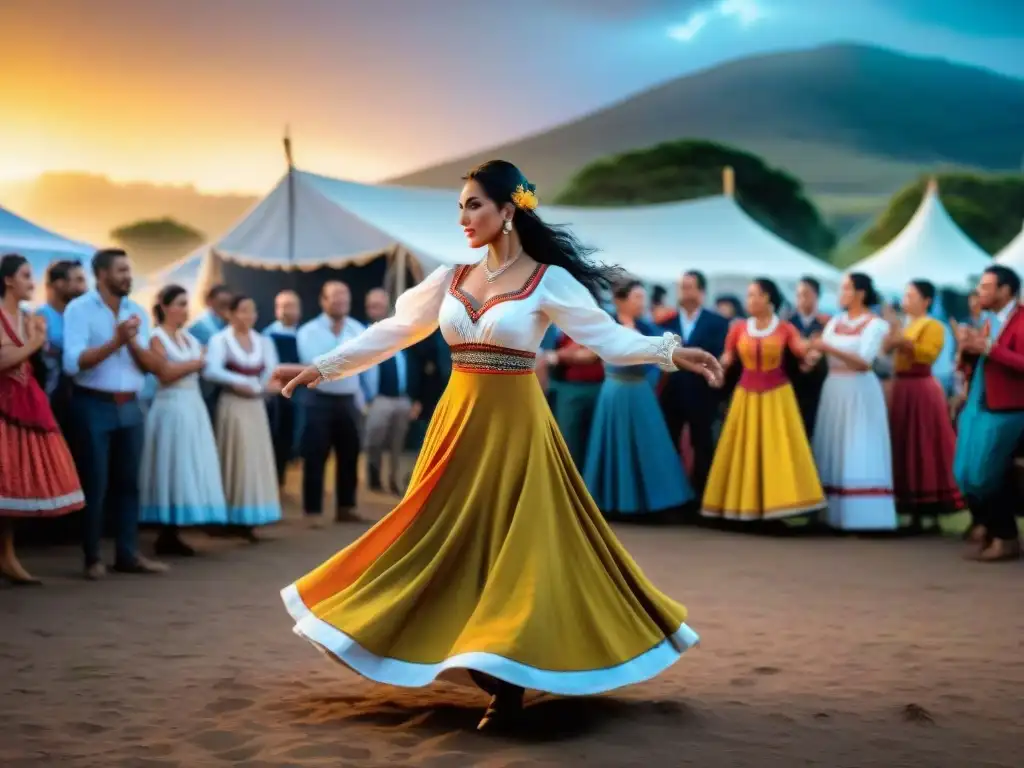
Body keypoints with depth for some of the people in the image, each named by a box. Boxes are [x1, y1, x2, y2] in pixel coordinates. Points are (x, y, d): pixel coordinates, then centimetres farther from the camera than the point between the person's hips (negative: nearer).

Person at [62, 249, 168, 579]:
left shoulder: (136, 312, 9)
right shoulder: (79, 309, -6)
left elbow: (153, 365, 4)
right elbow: (73, 362, -17)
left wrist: (132, 343, -13)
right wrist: (115, 342, -19)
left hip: (129, 407, 5)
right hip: (94, 406, -5)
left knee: (128, 482, 8)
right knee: (94, 484, 0)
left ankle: (128, 554, 14)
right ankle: (93, 558, 9)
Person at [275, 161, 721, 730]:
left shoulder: (548, 280, -7)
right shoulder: (451, 278, 7)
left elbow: (608, 336, -13)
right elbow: (393, 332, 12)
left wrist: (672, 352, -29)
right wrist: (324, 367, 13)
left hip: (514, 426, -5)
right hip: (458, 422, 5)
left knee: (514, 544, -3)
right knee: (451, 542, 7)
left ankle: (510, 680, 6)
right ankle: (488, 668, 18)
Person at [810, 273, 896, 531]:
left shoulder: (875, 324, -6)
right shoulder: (835, 321, 12)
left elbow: (864, 362, -18)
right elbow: (821, 352, 5)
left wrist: (830, 348, -26)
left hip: (859, 392, -6)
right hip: (834, 389, 6)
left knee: (859, 454, -8)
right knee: (834, 451, 5)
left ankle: (862, 515, -6)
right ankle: (834, 511, 9)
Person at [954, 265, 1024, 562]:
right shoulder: (988, 321, 16)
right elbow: (968, 368, 18)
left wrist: (988, 348, -24)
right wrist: (967, 350, -3)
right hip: (975, 408, 8)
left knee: (988, 477, -5)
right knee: (967, 474, 11)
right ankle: (986, 526, 29)